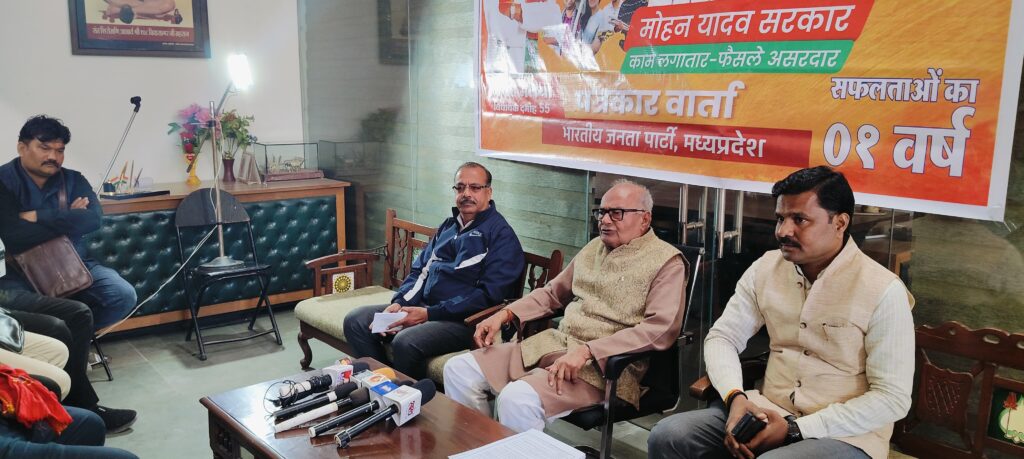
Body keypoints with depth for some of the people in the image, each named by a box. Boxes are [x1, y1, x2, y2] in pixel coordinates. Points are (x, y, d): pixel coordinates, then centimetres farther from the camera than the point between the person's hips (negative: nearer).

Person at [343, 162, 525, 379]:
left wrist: (429, 313, -18)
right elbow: (419, 270, 20)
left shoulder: (501, 235, -6)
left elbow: (488, 294, -15)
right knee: (355, 321, -4)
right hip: (422, 308, 8)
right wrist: (399, 303, -1)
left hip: (462, 320, -8)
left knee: (405, 342, -33)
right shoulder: (448, 227, 19)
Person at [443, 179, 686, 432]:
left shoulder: (666, 262, -4)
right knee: (459, 369, -3)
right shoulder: (594, 248, 19)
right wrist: (505, 314, 11)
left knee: (517, 398, -32)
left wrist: (586, 351, -24)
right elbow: (553, 293, 28)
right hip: (554, 343, 8)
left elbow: (661, 329, -17)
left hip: (604, 364, -8)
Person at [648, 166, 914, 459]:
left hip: (846, 434, -4)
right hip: (769, 415, 4)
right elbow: (722, 337, 6)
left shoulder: (883, 292, -12)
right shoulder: (765, 268, 2)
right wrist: (735, 397, -14)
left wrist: (796, 429, -18)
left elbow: (893, 398, -13)